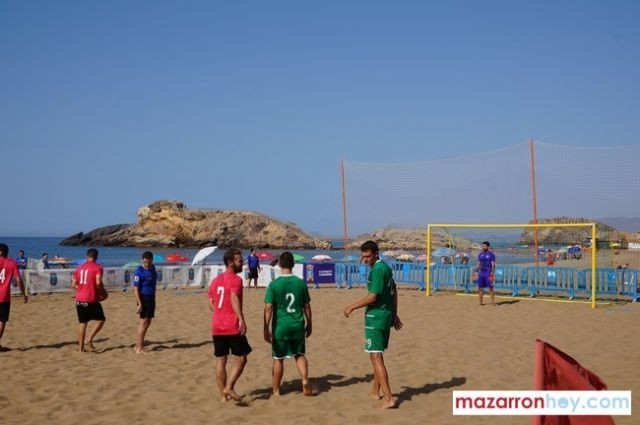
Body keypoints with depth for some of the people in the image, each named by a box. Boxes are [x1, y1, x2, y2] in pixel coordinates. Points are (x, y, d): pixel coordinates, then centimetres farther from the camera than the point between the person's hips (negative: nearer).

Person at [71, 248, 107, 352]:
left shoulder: (79, 268, 12)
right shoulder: (97, 267, -6)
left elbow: (74, 284, 10)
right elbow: (98, 283, -18)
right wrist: (104, 293, -3)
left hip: (79, 299, 6)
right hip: (91, 299, -6)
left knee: (82, 323, 12)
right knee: (101, 320, 8)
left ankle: (81, 347, 12)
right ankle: (89, 340, -4)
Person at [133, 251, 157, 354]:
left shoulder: (152, 267, 9)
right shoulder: (139, 271, -15)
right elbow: (136, 288, -16)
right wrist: (139, 303, -21)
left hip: (151, 297, 8)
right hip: (144, 297, -8)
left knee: (148, 322, 12)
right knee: (144, 321, -9)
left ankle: (138, 344, 22)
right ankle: (139, 348, -6)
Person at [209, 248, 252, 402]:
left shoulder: (216, 280, 16)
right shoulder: (235, 279, -8)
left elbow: (210, 303, 16)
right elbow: (234, 298, -25)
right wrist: (241, 319, -32)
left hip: (216, 327, 7)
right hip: (233, 326, -7)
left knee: (220, 360, 9)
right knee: (241, 358, 3)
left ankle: (223, 395, 12)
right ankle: (229, 388, -6)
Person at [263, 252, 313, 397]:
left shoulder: (274, 284, -9)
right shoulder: (301, 283, -1)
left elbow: (268, 308, -11)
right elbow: (306, 306, 6)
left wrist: (266, 329, -6)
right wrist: (309, 324, 18)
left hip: (280, 327, -2)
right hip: (298, 326, 2)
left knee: (278, 358, 11)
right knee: (300, 354, 19)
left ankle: (276, 390, 20)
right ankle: (305, 380, -2)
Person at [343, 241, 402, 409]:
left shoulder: (377, 270, -17)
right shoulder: (386, 267, 13)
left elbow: (372, 297, -21)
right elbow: (394, 293, 20)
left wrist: (352, 307, -12)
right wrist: (394, 314, 25)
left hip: (376, 317, -10)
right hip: (386, 315, 10)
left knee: (376, 357, -10)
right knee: (377, 354, 20)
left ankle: (388, 398, -14)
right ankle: (375, 392, 31)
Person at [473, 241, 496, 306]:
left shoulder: (491, 255, -3)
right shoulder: (480, 255, 12)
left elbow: (493, 265, -8)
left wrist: (492, 273, -17)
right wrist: (475, 272, 10)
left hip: (488, 273, -5)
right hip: (481, 273, 5)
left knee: (490, 288, -5)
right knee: (480, 288, 4)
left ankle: (492, 302, -1)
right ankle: (480, 302, 9)